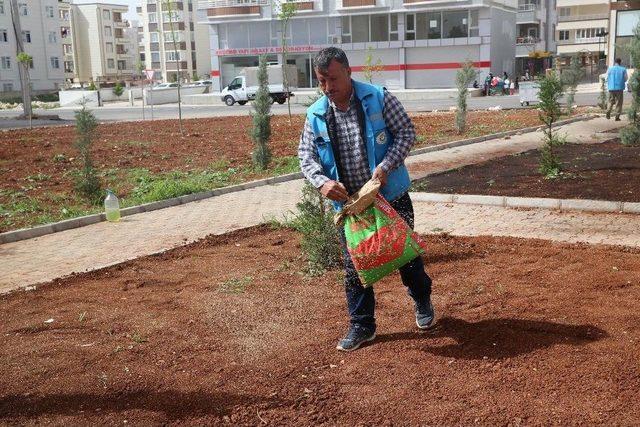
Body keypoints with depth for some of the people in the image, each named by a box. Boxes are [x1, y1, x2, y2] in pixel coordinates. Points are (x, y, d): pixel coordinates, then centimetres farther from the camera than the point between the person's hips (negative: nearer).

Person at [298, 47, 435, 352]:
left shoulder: (378, 99, -10)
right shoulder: (316, 115, -2)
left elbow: (407, 133, -8)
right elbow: (306, 156, -1)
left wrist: (385, 167, -22)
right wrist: (322, 181, -22)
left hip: (390, 195, -2)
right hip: (348, 202, 2)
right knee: (353, 264, 5)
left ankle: (422, 301, 40)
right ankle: (362, 325, 20)